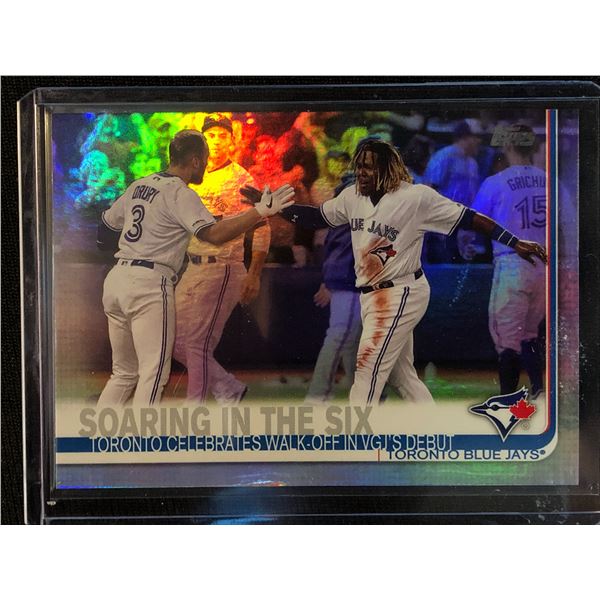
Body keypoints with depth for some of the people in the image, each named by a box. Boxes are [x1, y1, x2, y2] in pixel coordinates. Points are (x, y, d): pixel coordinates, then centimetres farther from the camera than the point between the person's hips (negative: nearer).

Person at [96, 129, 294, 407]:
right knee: (153, 373, -5)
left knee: (124, 373, 17)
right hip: (149, 283, -8)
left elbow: (107, 224, 24)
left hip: (116, 279, 8)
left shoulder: (139, 185, 16)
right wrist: (261, 211, -21)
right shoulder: (180, 193, -7)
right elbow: (213, 233, -21)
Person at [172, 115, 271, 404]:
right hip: (193, 268, 8)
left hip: (223, 269, -8)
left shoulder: (241, 179, -7)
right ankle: (229, 388, 23)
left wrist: (254, 274, -17)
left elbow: (261, 228, -10)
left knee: (198, 343, -7)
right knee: (175, 339, 10)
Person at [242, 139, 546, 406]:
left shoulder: (417, 197, -16)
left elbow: (468, 218, -14)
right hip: (372, 296, 8)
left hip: (400, 295, -8)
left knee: (367, 371, -7)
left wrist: (515, 242, -17)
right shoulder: (353, 196, 2)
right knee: (402, 375, 15)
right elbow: (316, 216, 13)